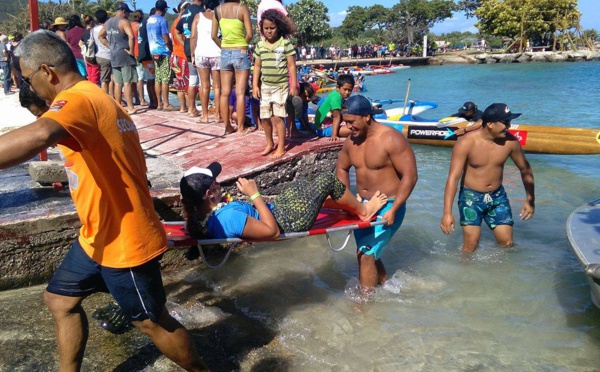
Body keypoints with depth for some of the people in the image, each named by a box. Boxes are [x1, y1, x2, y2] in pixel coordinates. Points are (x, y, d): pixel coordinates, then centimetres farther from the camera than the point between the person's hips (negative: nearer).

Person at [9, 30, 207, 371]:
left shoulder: (78, 99, -22)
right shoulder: (96, 99, 11)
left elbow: (39, 136, -46)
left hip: (125, 241, -10)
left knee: (152, 322, 9)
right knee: (59, 299, 20)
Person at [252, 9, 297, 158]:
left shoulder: (285, 43, -7)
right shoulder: (260, 45, 5)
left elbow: (291, 66, -5)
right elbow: (257, 66, 9)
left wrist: (294, 86, -8)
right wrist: (255, 85, 3)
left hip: (281, 86, -5)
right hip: (265, 86, 5)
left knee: (277, 117, -7)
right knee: (265, 117, 10)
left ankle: (281, 147, 4)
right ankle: (270, 143, 28)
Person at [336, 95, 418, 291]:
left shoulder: (391, 139, -19)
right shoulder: (352, 140, 1)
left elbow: (410, 176, -20)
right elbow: (341, 168, 17)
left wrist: (392, 210, -23)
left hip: (388, 206, -7)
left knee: (366, 255, -9)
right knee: (368, 254, 16)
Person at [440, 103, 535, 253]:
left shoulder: (510, 141, -8)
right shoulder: (466, 143, -19)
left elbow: (525, 169, 9)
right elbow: (453, 177, -22)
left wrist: (530, 199, 8)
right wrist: (447, 212, -28)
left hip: (498, 196, 4)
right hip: (471, 197, -4)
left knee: (507, 243, 4)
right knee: (471, 244, -10)